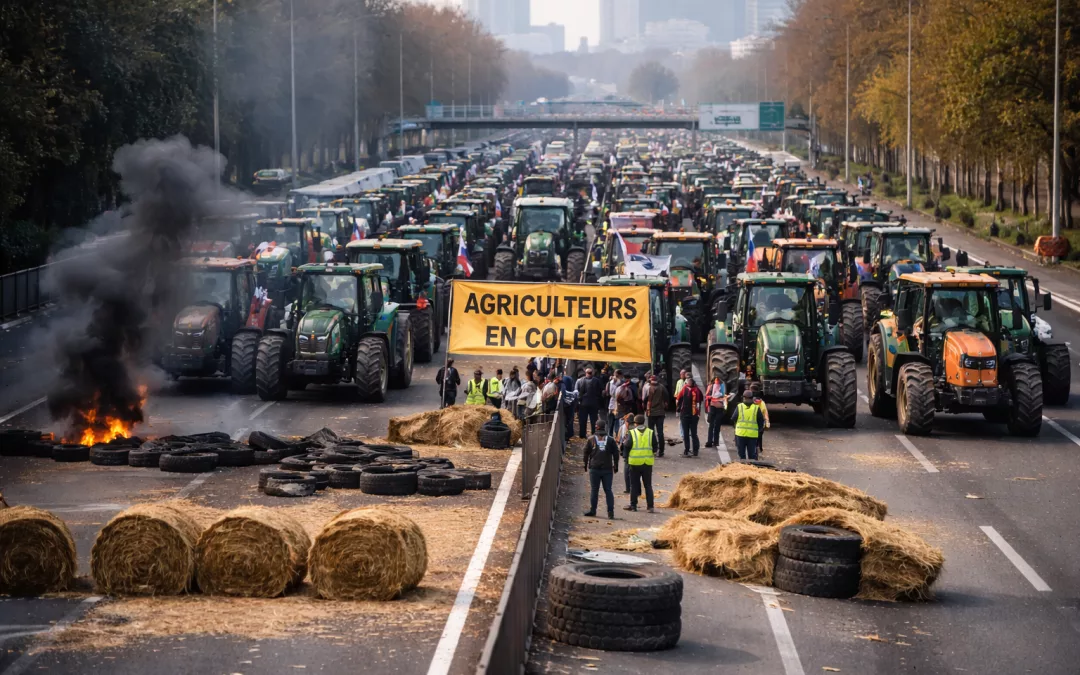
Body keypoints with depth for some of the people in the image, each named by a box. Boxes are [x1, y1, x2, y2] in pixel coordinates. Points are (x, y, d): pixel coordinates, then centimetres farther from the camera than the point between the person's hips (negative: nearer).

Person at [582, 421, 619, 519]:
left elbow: (586, 453, 5)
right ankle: (610, 511, -3)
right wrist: (615, 466, 13)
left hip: (594, 469, -1)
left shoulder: (591, 439, 1)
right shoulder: (610, 440, 2)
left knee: (594, 490, 8)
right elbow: (616, 454, 4)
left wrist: (586, 465, 16)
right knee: (608, 490, 3)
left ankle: (592, 510, 11)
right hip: (607, 469, 1)